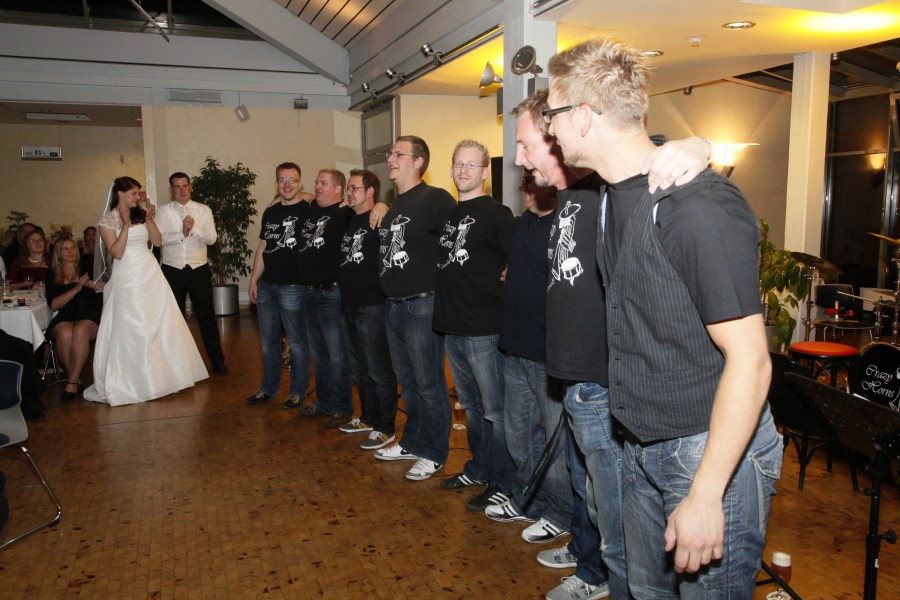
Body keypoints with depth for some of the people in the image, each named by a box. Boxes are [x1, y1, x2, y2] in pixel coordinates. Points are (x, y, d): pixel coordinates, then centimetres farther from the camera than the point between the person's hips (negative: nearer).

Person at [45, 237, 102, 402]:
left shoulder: (87, 269, 17)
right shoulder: (52, 276, 16)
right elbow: (53, 305, 2)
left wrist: (94, 285, -9)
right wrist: (75, 289, -9)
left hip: (91, 315, -1)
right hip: (64, 318, 1)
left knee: (80, 331, -36)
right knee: (65, 334, -35)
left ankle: (72, 382, -28)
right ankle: (77, 380, -19)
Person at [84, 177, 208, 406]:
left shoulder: (141, 214, 9)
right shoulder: (107, 221, -4)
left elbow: (158, 241, 3)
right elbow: (116, 253, -13)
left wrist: (149, 220, -8)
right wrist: (126, 225, -17)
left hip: (151, 275, 5)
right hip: (128, 279, -4)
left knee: (162, 324, 7)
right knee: (131, 330, 0)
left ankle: (164, 373, 21)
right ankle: (130, 380, 11)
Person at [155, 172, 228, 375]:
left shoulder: (204, 210, 2)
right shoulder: (163, 211, 0)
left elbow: (211, 238, -7)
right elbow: (159, 239, -11)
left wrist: (194, 228, -23)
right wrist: (182, 233, -21)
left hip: (199, 270, 0)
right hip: (172, 271, 0)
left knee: (207, 316, 4)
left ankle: (217, 360, 14)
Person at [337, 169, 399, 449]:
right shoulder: (349, 220, 13)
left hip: (371, 306, -9)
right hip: (348, 304, 9)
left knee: (379, 370, 0)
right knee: (359, 368, 19)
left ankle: (385, 428, 11)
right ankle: (368, 417, 33)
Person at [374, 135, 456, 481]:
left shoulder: (435, 199, -12)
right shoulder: (393, 206, 15)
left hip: (422, 305, -9)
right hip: (393, 305, 9)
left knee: (429, 384, 2)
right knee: (407, 381, 19)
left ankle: (433, 454, 15)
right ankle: (411, 443, 33)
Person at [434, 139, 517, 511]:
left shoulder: (495, 213, -8)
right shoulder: (448, 214, 13)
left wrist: (497, 290, -13)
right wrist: (447, 303, 13)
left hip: (484, 329, -8)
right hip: (452, 327, 8)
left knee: (495, 409, 1)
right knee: (470, 405, 19)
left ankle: (504, 484, 14)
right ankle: (479, 469, 34)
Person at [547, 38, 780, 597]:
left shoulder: (699, 205, -23)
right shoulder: (614, 194, 5)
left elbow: (749, 360, -23)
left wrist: (705, 495, -21)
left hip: (715, 451, -8)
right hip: (644, 446, 8)